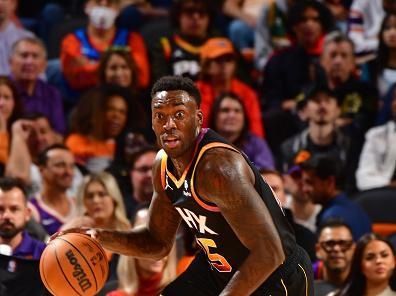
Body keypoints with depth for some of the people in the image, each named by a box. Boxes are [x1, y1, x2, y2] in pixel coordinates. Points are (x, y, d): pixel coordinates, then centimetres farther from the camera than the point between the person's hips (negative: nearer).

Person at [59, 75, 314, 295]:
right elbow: (159, 243, 11)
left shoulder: (219, 167, -30)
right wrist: (103, 238, -6)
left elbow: (269, 253, -34)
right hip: (219, 269, 9)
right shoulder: (164, 165, -2)